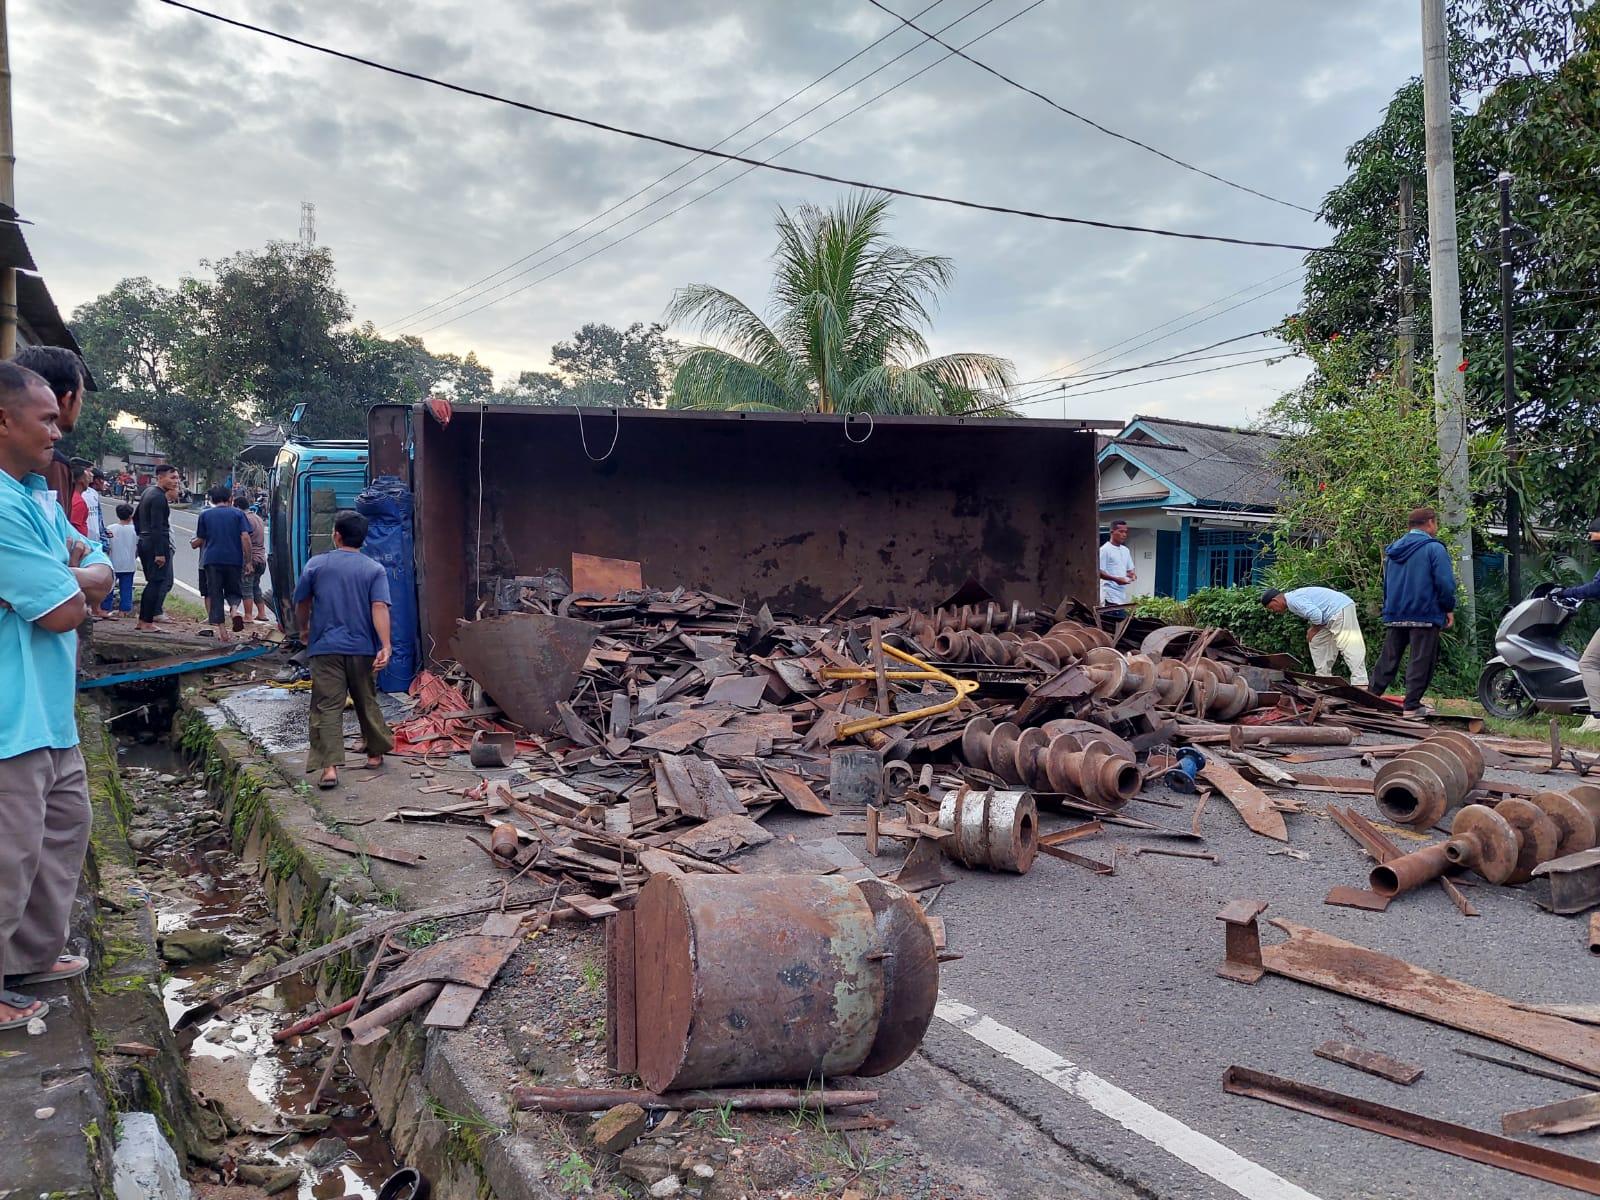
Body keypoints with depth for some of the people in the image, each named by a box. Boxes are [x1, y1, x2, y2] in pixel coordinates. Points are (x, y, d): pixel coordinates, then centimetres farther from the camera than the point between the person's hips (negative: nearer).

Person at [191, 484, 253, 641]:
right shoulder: (238, 514, 4)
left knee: (215, 594, 6)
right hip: (234, 560, 0)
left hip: (212, 559, 0)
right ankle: (234, 610, -18)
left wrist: (193, 542, 33)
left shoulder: (205, 515, 7)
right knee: (234, 590, 15)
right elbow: (245, 537, -6)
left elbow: (200, 540, 9)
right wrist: (248, 560, -3)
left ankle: (221, 630, 0)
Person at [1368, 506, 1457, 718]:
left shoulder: (1393, 550, 14)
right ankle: (1411, 705, -1)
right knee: (1421, 661, -1)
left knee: (1388, 659, 12)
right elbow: (1445, 582, -15)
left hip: (1394, 615, 6)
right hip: (1425, 616, -6)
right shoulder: (1434, 548, -9)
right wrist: (1449, 609, -3)